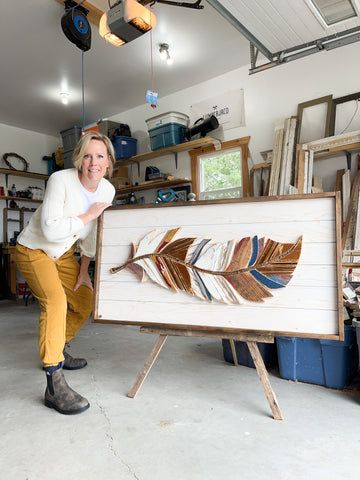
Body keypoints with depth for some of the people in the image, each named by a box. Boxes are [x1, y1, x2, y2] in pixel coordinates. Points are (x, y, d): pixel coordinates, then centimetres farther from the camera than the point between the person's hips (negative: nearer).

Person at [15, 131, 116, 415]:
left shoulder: (108, 190, -9)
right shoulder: (61, 180, -27)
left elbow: (92, 234, 1)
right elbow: (50, 230, -35)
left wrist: (84, 271, 1)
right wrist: (88, 215, -28)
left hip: (64, 252, 7)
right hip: (34, 249, -7)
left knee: (85, 302, 8)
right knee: (55, 299, -28)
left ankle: (55, 351, 30)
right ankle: (54, 384, -24)